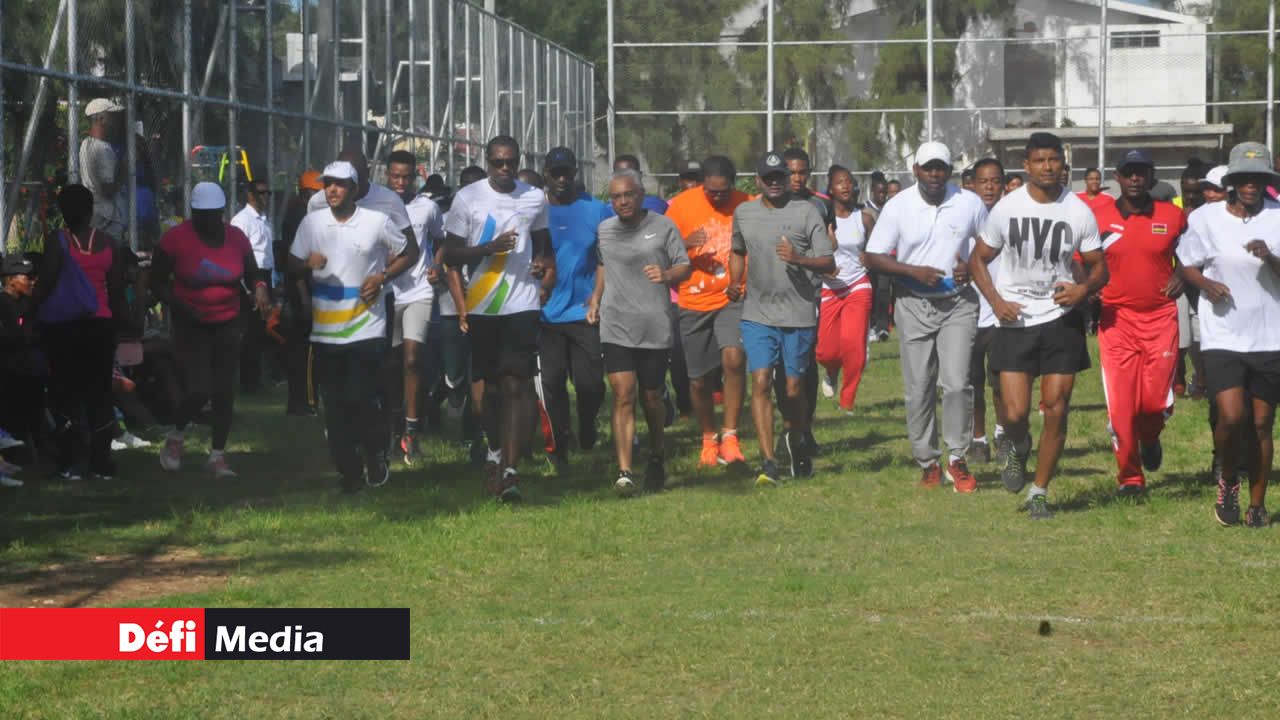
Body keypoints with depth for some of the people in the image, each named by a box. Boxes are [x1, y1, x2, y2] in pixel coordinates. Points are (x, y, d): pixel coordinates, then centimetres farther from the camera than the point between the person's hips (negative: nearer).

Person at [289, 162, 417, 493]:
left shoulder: (378, 222, -3)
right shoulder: (312, 223, 5)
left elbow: (409, 252, 8)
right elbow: (292, 269, 10)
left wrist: (383, 278, -8)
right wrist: (308, 264, -14)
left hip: (366, 328, -3)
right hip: (325, 332, 3)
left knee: (362, 400, -11)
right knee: (335, 408, 4)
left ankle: (376, 454, 14)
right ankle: (349, 472, 14)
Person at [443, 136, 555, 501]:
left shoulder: (535, 198, 5)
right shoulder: (467, 198, -2)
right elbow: (451, 254, -2)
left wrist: (545, 265, 2)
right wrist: (489, 248, -17)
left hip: (522, 305, 0)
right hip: (482, 306, 0)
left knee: (515, 386, -9)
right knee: (491, 385, 12)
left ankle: (509, 469, -14)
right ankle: (495, 450, 35)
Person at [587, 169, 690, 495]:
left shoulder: (663, 227, 1)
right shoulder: (604, 231, 11)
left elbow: (685, 267, 2)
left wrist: (667, 275, -19)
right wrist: (595, 299, 16)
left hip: (655, 327, -1)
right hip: (616, 326, 1)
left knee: (651, 398, 10)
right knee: (623, 395, -13)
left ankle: (657, 456, 36)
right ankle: (624, 472, -19)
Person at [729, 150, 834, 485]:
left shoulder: (806, 212, -1)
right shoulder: (743, 213, 10)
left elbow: (829, 264, -3)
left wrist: (798, 259, -21)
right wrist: (734, 284, 13)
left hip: (799, 315, -2)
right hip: (757, 315, 2)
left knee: (794, 389, 5)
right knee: (761, 382, -11)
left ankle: (798, 439, 33)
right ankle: (768, 462, -13)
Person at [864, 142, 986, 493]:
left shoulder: (970, 204, -1)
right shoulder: (898, 207, -4)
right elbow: (873, 257, -3)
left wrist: (971, 268, -8)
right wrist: (914, 271, -16)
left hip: (958, 303, -1)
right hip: (913, 304, 1)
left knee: (957, 383, -12)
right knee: (919, 390, 3)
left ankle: (956, 459, 1)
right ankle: (928, 462, 17)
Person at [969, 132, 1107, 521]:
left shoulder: (1079, 212, -2)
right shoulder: (1007, 208, -3)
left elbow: (1099, 267, 7)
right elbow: (978, 259, 7)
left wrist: (1084, 288, -16)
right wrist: (996, 301, -7)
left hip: (1061, 318, 1)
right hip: (1015, 320, -1)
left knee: (1056, 409, -1)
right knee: (1015, 413, -8)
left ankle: (1040, 492, 14)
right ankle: (1018, 450, 28)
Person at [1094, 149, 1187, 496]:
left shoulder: (1172, 217, 4)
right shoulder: (1099, 218, 0)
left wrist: (1182, 277, 2)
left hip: (1161, 317, 1)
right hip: (1116, 319, -1)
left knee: (1157, 399, -6)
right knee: (1120, 404, -5)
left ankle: (1150, 438, 29)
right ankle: (1130, 476, 9)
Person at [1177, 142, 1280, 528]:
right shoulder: (1205, 219, -2)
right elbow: (1187, 265, 10)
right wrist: (1206, 284, -10)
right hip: (1223, 334, -1)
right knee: (1232, 416, -15)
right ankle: (1226, 479, 14)